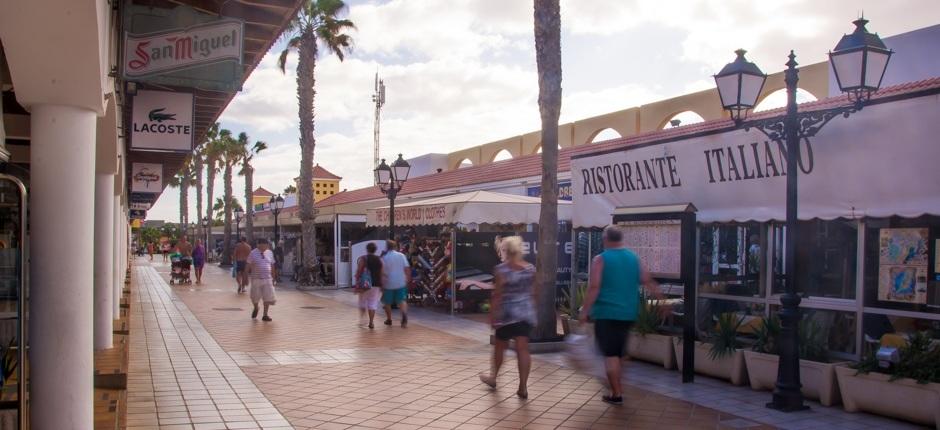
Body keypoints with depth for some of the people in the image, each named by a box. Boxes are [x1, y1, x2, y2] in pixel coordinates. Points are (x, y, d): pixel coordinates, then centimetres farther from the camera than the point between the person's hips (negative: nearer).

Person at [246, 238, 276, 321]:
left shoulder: (269, 253, 7)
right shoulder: (253, 253, -4)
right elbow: (248, 265, 0)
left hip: (267, 279, 2)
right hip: (256, 279, -2)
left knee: (268, 297, -2)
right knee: (255, 296, 7)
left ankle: (265, 315, 8)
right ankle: (255, 308, 39)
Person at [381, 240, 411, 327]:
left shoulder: (384, 258, -5)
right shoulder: (401, 256, 0)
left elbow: (381, 272, -7)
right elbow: (407, 269, -3)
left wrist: (381, 284, -1)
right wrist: (408, 279, 8)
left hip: (388, 283, -2)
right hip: (401, 283, 2)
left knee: (387, 302, 15)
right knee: (402, 300, 6)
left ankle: (389, 320, 23)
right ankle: (404, 315, -21)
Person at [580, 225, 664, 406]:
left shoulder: (600, 259, -8)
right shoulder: (634, 258, 7)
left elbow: (594, 287, -15)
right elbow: (648, 282, 8)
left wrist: (585, 311, -11)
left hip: (606, 313, -5)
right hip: (628, 313, 5)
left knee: (610, 354, 0)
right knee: (618, 352, 19)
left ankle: (616, 394, -1)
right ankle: (617, 388, 26)